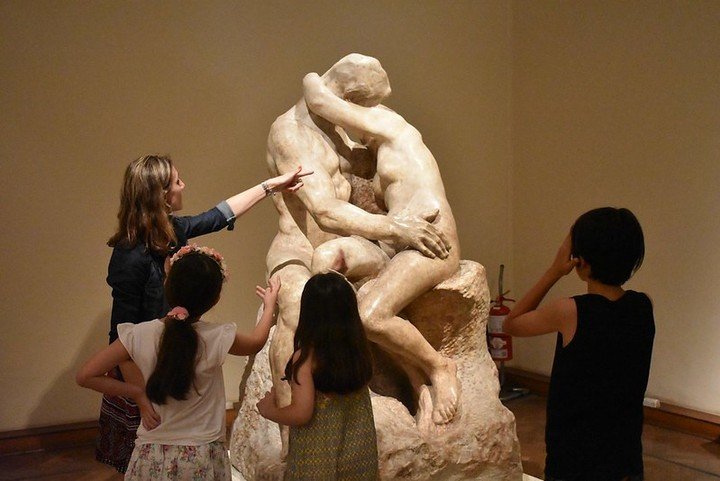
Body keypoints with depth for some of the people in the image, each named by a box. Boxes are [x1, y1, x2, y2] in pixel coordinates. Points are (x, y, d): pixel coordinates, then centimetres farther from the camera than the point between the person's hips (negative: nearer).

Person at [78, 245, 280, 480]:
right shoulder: (217, 338, -17)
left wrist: (136, 392, -3)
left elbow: (86, 376, -8)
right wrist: (270, 305, 23)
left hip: (152, 457, 1)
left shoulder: (140, 335, -15)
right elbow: (256, 343, 6)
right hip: (202, 460, -1)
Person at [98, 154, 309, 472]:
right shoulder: (132, 257, -27)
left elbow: (219, 216, 14)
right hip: (145, 374, -8)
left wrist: (272, 185, 21)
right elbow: (121, 337, -24)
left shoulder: (172, 230, -3)